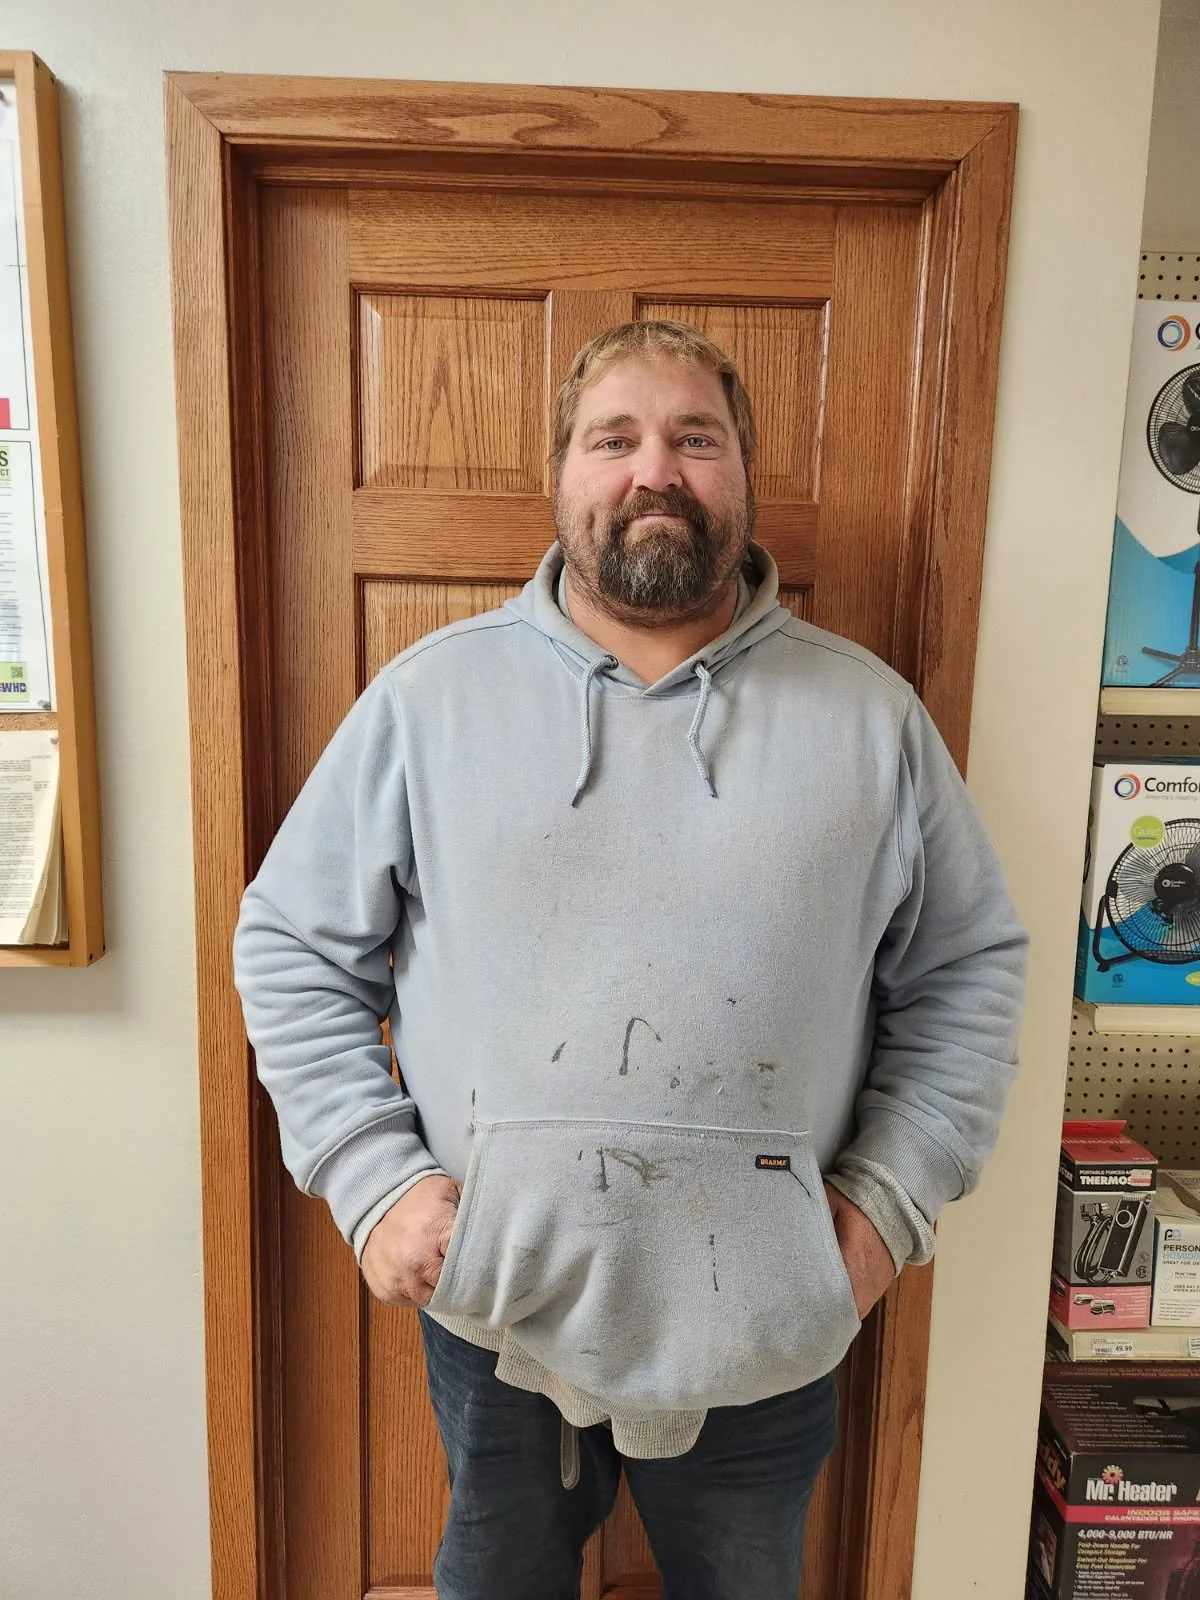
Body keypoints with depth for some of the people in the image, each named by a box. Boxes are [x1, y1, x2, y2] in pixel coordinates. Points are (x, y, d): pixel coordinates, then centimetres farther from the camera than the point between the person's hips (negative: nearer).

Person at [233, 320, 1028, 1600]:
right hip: (495, 1305, 0)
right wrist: (372, 1177, -9)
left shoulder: (867, 712, -4)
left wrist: (895, 1191, -4)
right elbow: (293, 944, -2)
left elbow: (967, 964, 3)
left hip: (767, 1326, 1)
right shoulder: (432, 693, -6)